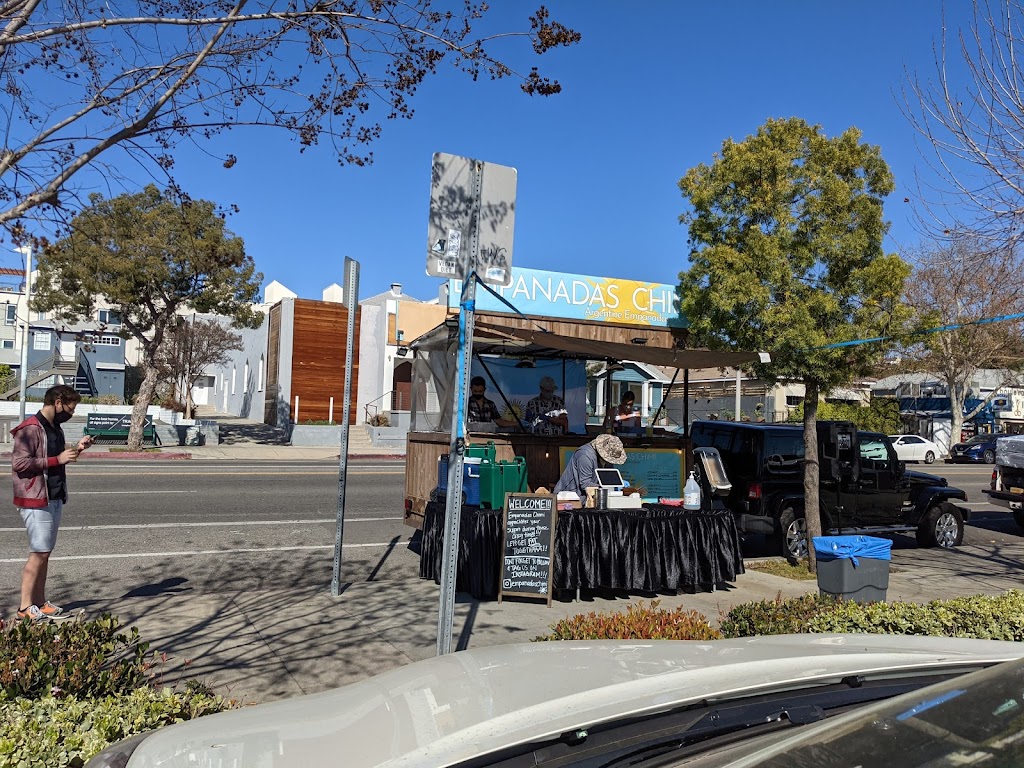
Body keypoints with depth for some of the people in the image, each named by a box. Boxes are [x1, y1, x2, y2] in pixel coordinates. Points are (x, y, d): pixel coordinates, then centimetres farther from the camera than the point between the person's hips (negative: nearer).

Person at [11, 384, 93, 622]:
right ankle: (25, 607, 3)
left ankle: (40, 602, 19)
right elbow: (18, 463, -20)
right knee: (38, 553, -6)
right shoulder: (30, 429, -14)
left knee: (45, 553, 12)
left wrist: (76, 449, 8)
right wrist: (57, 459, -20)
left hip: (55, 499, 9)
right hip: (36, 500, -9)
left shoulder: (55, 428, 14)